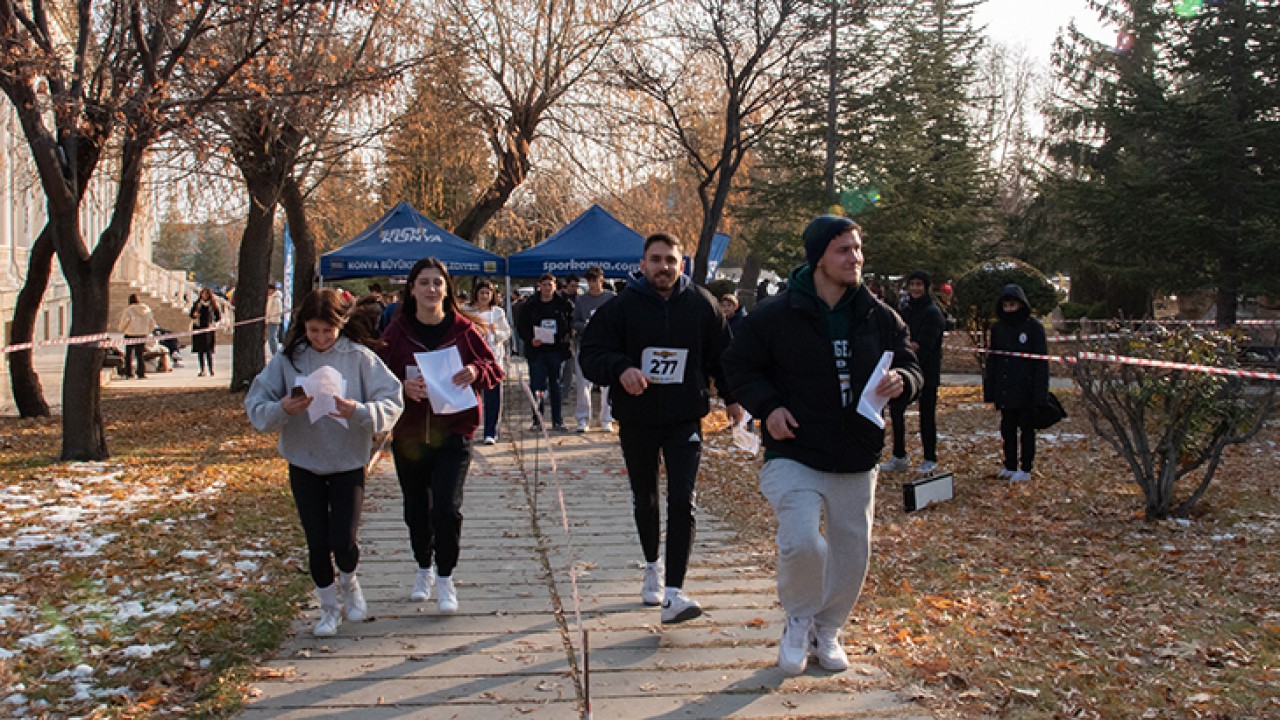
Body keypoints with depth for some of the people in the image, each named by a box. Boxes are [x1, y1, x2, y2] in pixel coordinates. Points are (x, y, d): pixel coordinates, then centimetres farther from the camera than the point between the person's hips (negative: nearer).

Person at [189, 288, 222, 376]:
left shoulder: (213, 304, 4)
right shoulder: (197, 304, 10)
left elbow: (218, 316, 8)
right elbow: (191, 315, 12)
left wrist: (214, 324, -4)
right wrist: (193, 315, -9)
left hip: (208, 329, -3)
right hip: (198, 328, 3)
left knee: (208, 350, -8)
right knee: (200, 350, 2)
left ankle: (211, 369, -5)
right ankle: (202, 370, 6)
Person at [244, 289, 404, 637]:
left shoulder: (359, 357, -10)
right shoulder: (286, 359, -5)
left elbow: (392, 403, -15)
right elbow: (255, 406, -8)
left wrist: (359, 411, -33)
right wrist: (281, 409, -28)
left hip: (348, 462, -1)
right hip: (303, 463, 2)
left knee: (344, 541, -6)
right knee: (318, 543, 7)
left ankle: (349, 583, 29)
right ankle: (329, 607, 30)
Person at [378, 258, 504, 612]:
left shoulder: (463, 328, -2)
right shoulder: (396, 332, -1)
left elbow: (494, 368, 3)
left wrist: (476, 372, -19)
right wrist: (402, 387, -20)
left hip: (453, 434, -2)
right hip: (409, 434, 2)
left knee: (447, 508, -10)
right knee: (416, 509, 14)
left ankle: (445, 578, 10)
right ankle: (424, 569, 38)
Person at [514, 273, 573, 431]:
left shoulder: (564, 304, 3)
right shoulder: (528, 305, 3)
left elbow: (572, 323, 11)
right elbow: (521, 326, 5)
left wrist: (567, 336, -4)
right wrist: (530, 339, -9)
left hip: (556, 350, 0)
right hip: (536, 350, 0)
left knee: (556, 385, 6)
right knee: (536, 386, 0)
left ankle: (558, 420, 14)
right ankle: (537, 420, 7)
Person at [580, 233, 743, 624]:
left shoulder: (701, 304, -1)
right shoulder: (622, 306, -6)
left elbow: (722, 354, 12)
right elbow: (591, 353, -11)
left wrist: (732, 397, 14)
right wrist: (620, 369, -30)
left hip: (685, 419, 0)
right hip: (636, 420, 1)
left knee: (683, 501, -12)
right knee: (644, 500, 16)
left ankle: (674, 593, -12)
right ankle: (652, 566, 40)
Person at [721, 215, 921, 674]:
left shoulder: (879, 317, 3)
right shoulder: (775, 316, -7)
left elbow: (911, 366, 11)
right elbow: (738, 366, 3)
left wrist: (902, 381, -13)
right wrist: (767, 407, -13)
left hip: (857, 462, 4)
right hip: (794, 456, -4)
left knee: (852, 552, 11)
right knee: (800, 543, -21)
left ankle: (827, 631, 36)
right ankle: (799, 619, 10)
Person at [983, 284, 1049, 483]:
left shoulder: (1033, 326, -7)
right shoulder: (998, 328, 8)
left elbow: (1041, 359, -9)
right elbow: (992, 360, 10)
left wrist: (1040, 390, -15)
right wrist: (989, 389, 4)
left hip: (1026, 390, -5)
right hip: (1005, 389, 5)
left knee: (1026, 428, 4)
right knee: (1007, 428, 11)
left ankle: (1025, 469, 11)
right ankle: (1010, 466, 21)